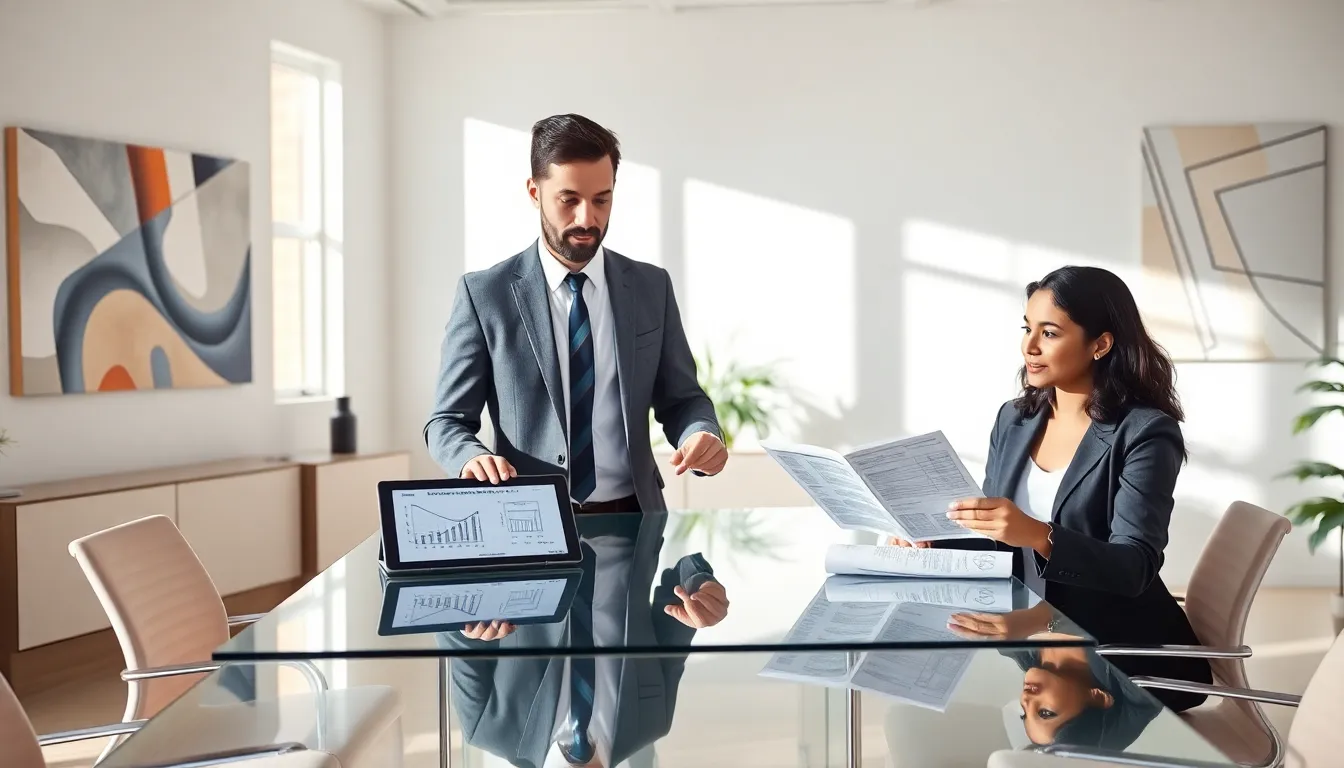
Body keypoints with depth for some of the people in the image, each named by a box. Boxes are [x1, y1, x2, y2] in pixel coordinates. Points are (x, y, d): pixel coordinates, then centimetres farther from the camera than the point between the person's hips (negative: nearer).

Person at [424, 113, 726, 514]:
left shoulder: (651, 287, 9)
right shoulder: (484, 293, 1)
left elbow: (680, 399, 14)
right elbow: (447, 421, 3)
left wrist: (702, 434, -9)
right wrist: (472, 457, -19)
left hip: (632, 518, 3)